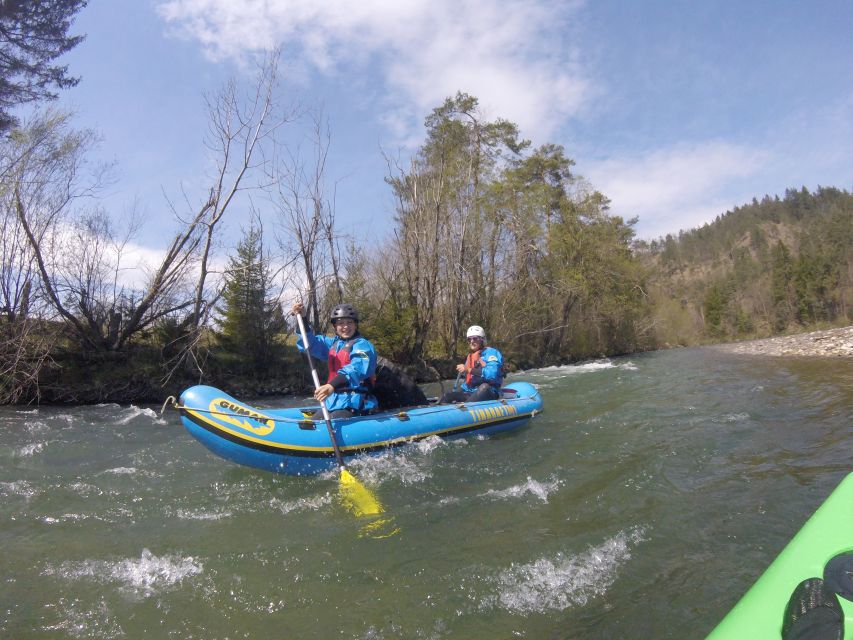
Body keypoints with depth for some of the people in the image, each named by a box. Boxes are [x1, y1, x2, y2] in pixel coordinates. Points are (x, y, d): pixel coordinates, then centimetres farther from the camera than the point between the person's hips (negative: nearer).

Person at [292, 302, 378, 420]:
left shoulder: (362, 345, -10)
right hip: (332, 403, 8)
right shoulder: (333, 344, 16)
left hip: (353, 404, -8)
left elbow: (357, 369, -28)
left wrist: (333, 385, -45)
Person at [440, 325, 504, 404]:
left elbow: (492, 374, -24)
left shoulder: (491, 353, -5)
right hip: (471, 394, 7)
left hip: (489, 393, -7)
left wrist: (469, 370, -25)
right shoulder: (470, 356, 19)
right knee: (447, 396, -11)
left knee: (485, 387, -39)